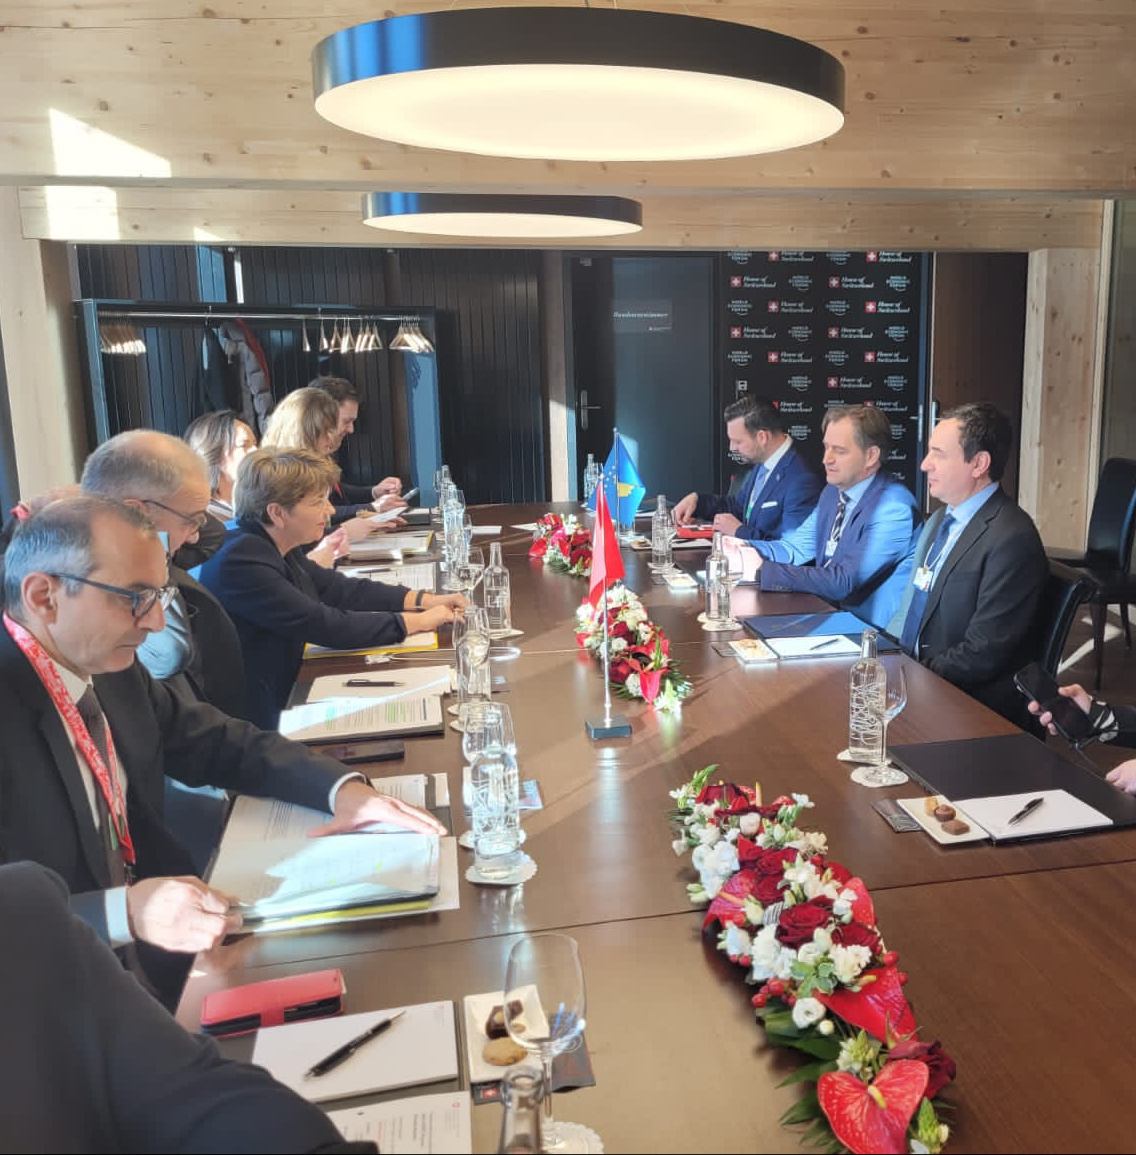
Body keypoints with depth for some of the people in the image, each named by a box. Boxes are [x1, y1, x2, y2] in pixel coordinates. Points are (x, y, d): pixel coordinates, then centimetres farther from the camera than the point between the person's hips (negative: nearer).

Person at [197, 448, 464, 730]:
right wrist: (418, 621, -17)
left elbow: (340, 589, 8)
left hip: (286, 692, 8)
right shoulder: (240, 562, -24)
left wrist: (425, 600, -2)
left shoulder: (276, 547, 2)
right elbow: (328, 626, -25)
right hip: (262, 718, -8)